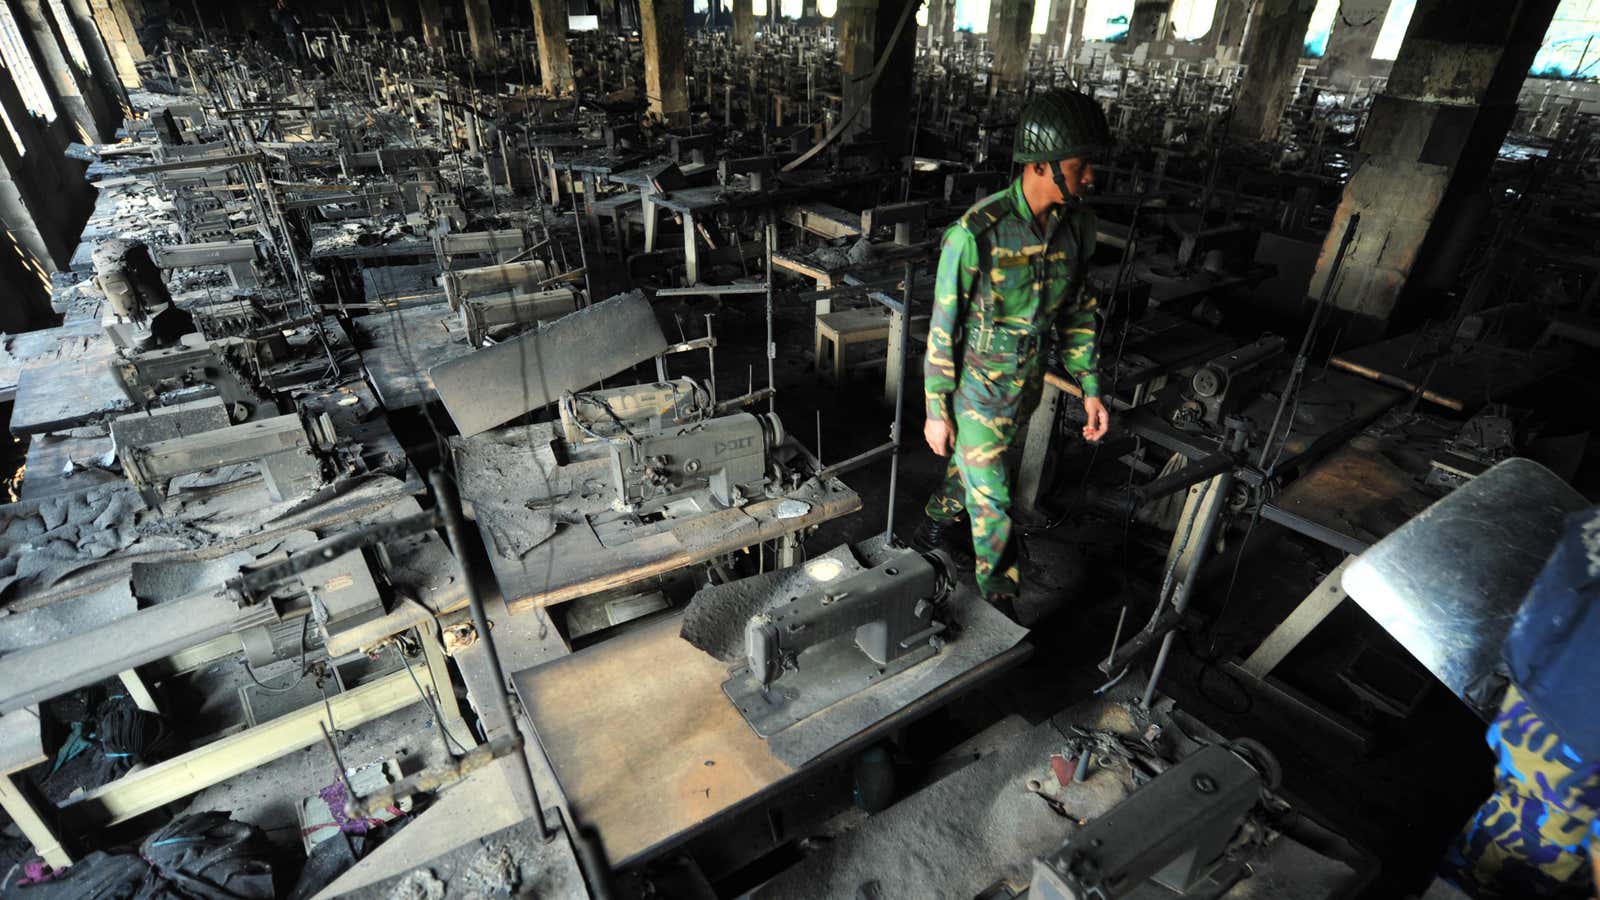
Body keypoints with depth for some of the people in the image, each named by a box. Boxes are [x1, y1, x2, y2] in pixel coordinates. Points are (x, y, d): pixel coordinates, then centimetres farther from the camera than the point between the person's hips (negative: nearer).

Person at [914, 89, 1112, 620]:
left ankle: (937, 520, 55)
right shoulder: (976, 234, -25)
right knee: (991, 503, 4)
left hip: (1026, 384, 6)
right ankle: (1000, 602, 25)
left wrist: (1090, 389, 5)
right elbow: (944, 329, -17)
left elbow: (1078, 311, 7)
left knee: (976, 468, 25)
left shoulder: (1077, 225, -5)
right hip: (976, 390, -6)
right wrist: (936, 411, -12)